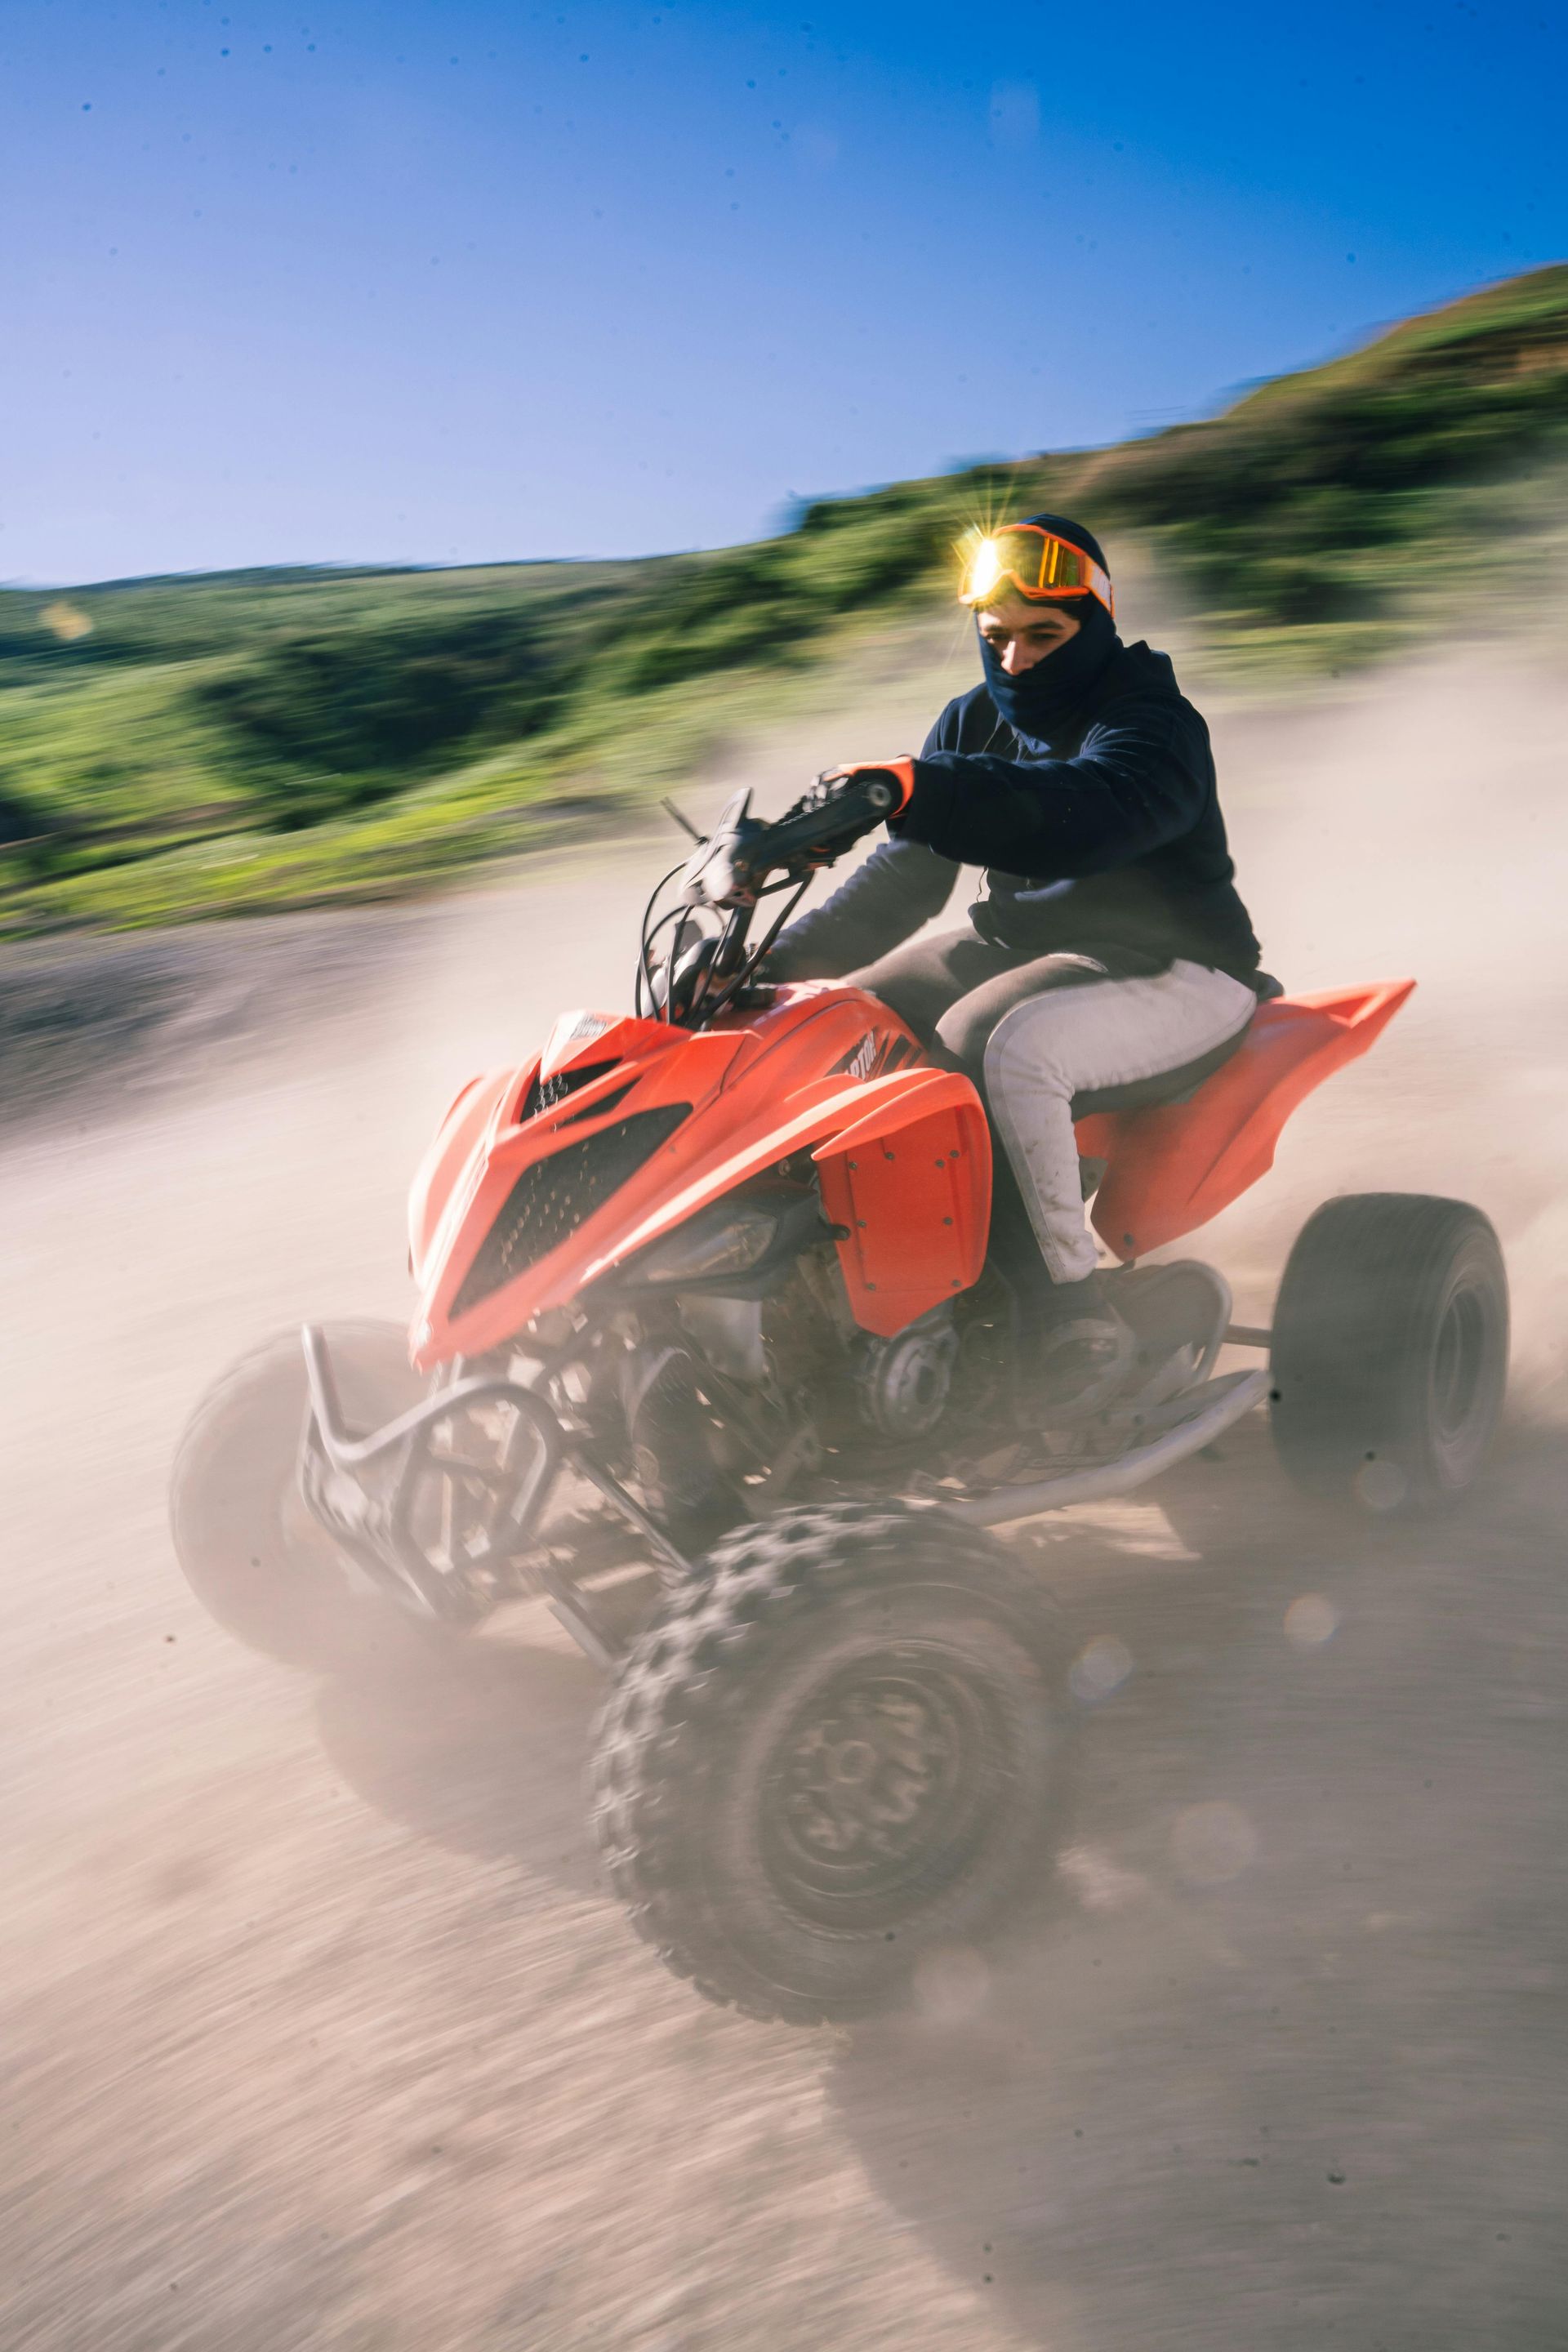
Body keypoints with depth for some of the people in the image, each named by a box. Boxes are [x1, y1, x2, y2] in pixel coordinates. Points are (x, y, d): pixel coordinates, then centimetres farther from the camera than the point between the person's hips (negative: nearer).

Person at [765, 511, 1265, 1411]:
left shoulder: (1153, 724, -12)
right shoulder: (976, 721, 11)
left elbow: (1087, 813, -36)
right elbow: (908, 876, 9)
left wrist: (912, 788, -48)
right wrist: (788, 956, -6)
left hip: (1171, 972, -7)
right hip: (1015, 943, 8)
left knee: (995, 1049, -36)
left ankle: (1076, 1316, -27)